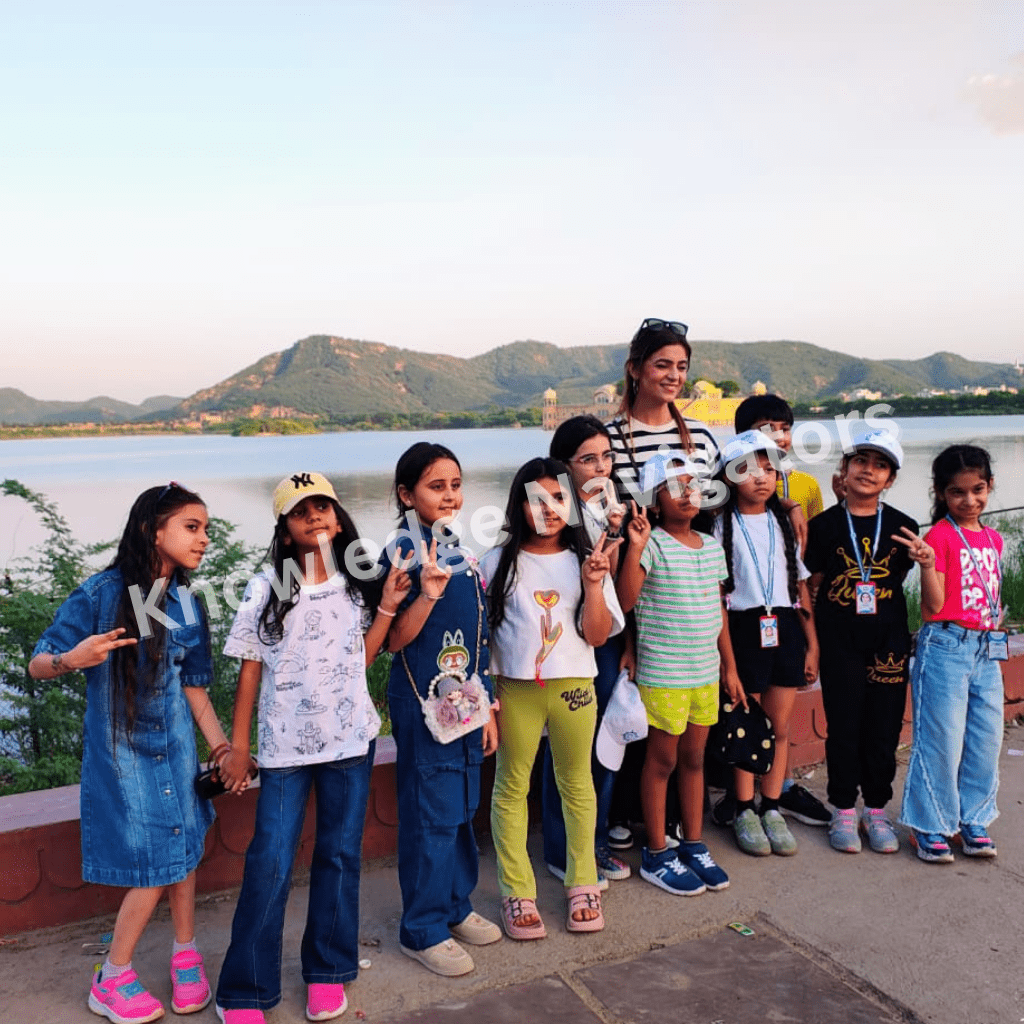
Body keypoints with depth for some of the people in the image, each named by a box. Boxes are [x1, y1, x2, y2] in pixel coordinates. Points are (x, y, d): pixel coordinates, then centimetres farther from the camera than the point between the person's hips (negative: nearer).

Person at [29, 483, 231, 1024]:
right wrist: (72, 659, -32)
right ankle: (112, 980, 20)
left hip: (176, 747, 5)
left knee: (183, 848, 10)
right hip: (122, 752, -5)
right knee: (153, 866, -1)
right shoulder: (102, 593, -14)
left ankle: (186, 956, 31)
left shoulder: (186, 605, 2)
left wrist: (222, 746, 3)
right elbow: (38, 664, -10)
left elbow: (194, 687, 9)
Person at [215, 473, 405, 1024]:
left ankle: (327, 970, 28)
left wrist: (387, 605, -1)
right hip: (285, 746, -2)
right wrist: (237, 746, 0)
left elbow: (361, 658, 6)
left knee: (340, 855, 11)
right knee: (269, 865, -1)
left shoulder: (355, 584, 4)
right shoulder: (266, 589, -5)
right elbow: (250, 670, -1)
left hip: (350, 740, 3)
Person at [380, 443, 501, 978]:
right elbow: (394, 641, -15)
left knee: (462, 809, 17)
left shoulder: (460, 554, 9)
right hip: (423, 703, -7)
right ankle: (423, 929, 18)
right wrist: (428, 593, -29)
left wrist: (487, 706, 16)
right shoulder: (404, 554, -12)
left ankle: (457, 907, 34)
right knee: (431, 814, 2)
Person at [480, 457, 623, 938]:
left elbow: (597, 635, -2)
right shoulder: (497, 562, 0)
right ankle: (517, 892, 21)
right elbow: (478, 633, 2)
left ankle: (582, 884, 30)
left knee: (577, 784, 13)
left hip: (574, 686, 1)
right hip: (515, 688, -1)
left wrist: (593, 583, -15)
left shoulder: (586, 560, 3)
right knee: (511, 787, 6)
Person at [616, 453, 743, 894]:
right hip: (662, 674, -6)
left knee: (694, 758, 16)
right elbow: (625, 599, -26)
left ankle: (693, 845, 31)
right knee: (662, 761, 7)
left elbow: (718, 610, 15)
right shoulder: (653, 544, -12)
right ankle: (656, 854, 21)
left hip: (706, 673, 6)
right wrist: (635, 546, -34)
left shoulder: (712, 547, 9)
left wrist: (729, 666, 17)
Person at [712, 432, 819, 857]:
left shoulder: (783, 522, 9)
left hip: (786, 630, 4)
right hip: (746, 630, -3)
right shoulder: (723, 526, -2)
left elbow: (801, 586, 10)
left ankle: (772, 809, 23)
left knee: (781, 727, 9)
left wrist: (812, 645, 8)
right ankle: (744, 812, 19)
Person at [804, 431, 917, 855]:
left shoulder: (902, 526, 2)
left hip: (889, 642, 2)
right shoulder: (825, 525, -2)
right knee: (843, 727, 5)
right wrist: (811, 642, 0)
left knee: (885, 726, 8)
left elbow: (898, 578, 11)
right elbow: (813, 586, 2)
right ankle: (843, 810, 20)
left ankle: (876, 809, 25)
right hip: (840, 643, -1)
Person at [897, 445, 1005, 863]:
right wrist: (927, 563, -27)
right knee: (942, 740, -2)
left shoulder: (992, 538, 12)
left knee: (986, 738, 11)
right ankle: (931, 826, 13)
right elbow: (935, 604, -13)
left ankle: (973, 820, 26)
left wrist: (997, 618, 7)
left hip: (987, 648, 7)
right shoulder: (939, 536, -9)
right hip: (946, 645, -7)